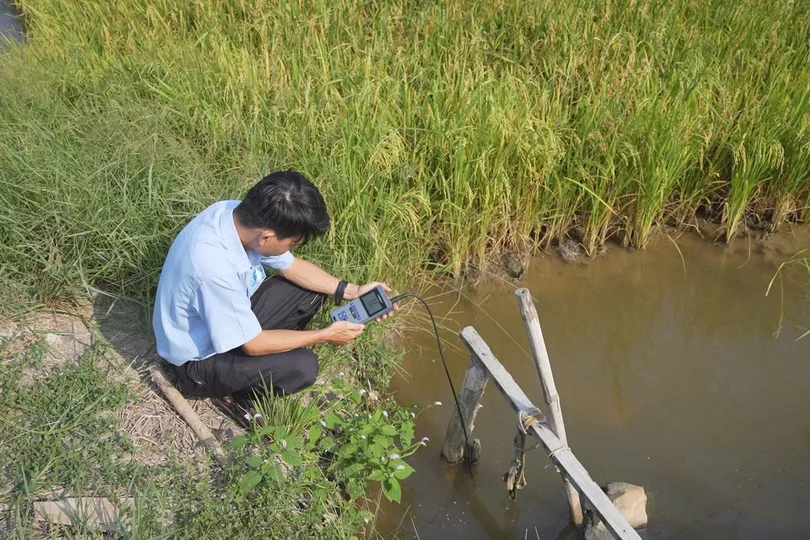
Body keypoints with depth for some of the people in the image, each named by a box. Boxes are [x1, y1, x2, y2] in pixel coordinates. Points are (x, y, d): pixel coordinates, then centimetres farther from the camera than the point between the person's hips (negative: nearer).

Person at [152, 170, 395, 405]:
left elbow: (291, 267, 2)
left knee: (311, 292, 3)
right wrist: (326, 335, -18)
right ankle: (239, 392, 4)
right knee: (302, 367, -23)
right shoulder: (214, 266, -39)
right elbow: (254, 344, -26)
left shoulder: (242, 215, -16)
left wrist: (351, 291, -5)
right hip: (199, 359, -7)